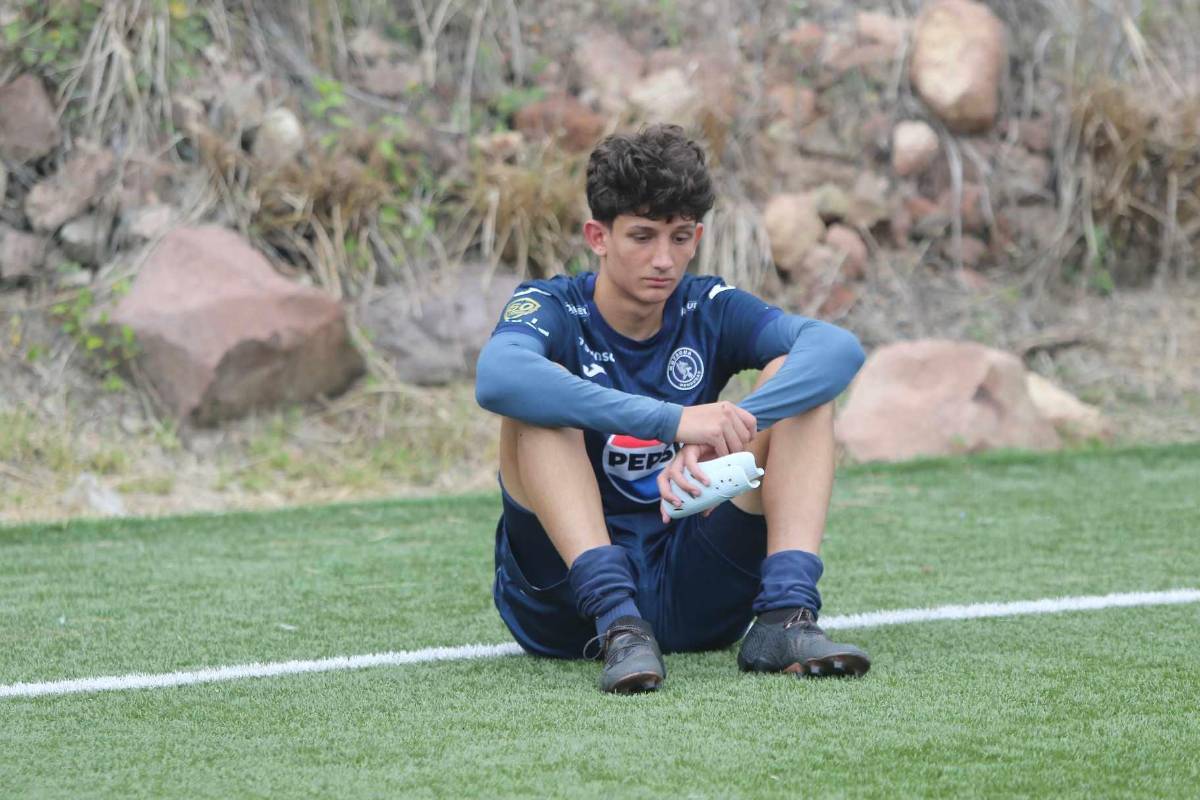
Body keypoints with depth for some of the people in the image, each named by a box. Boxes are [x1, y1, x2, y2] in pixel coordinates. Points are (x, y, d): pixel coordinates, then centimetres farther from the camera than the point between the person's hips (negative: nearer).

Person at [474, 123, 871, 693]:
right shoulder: (552, 308, -7)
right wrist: (674, 420, -40)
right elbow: (496, 378, -33)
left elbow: (840, 348, -17)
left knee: (792, 380, -9)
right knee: (539, 399, -24)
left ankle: (786, 615, -28)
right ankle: (619, 626, -38)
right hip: (565, 599, -3)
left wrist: (725, 430, -35)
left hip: (692, 594, 3)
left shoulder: (708, 310, 2)